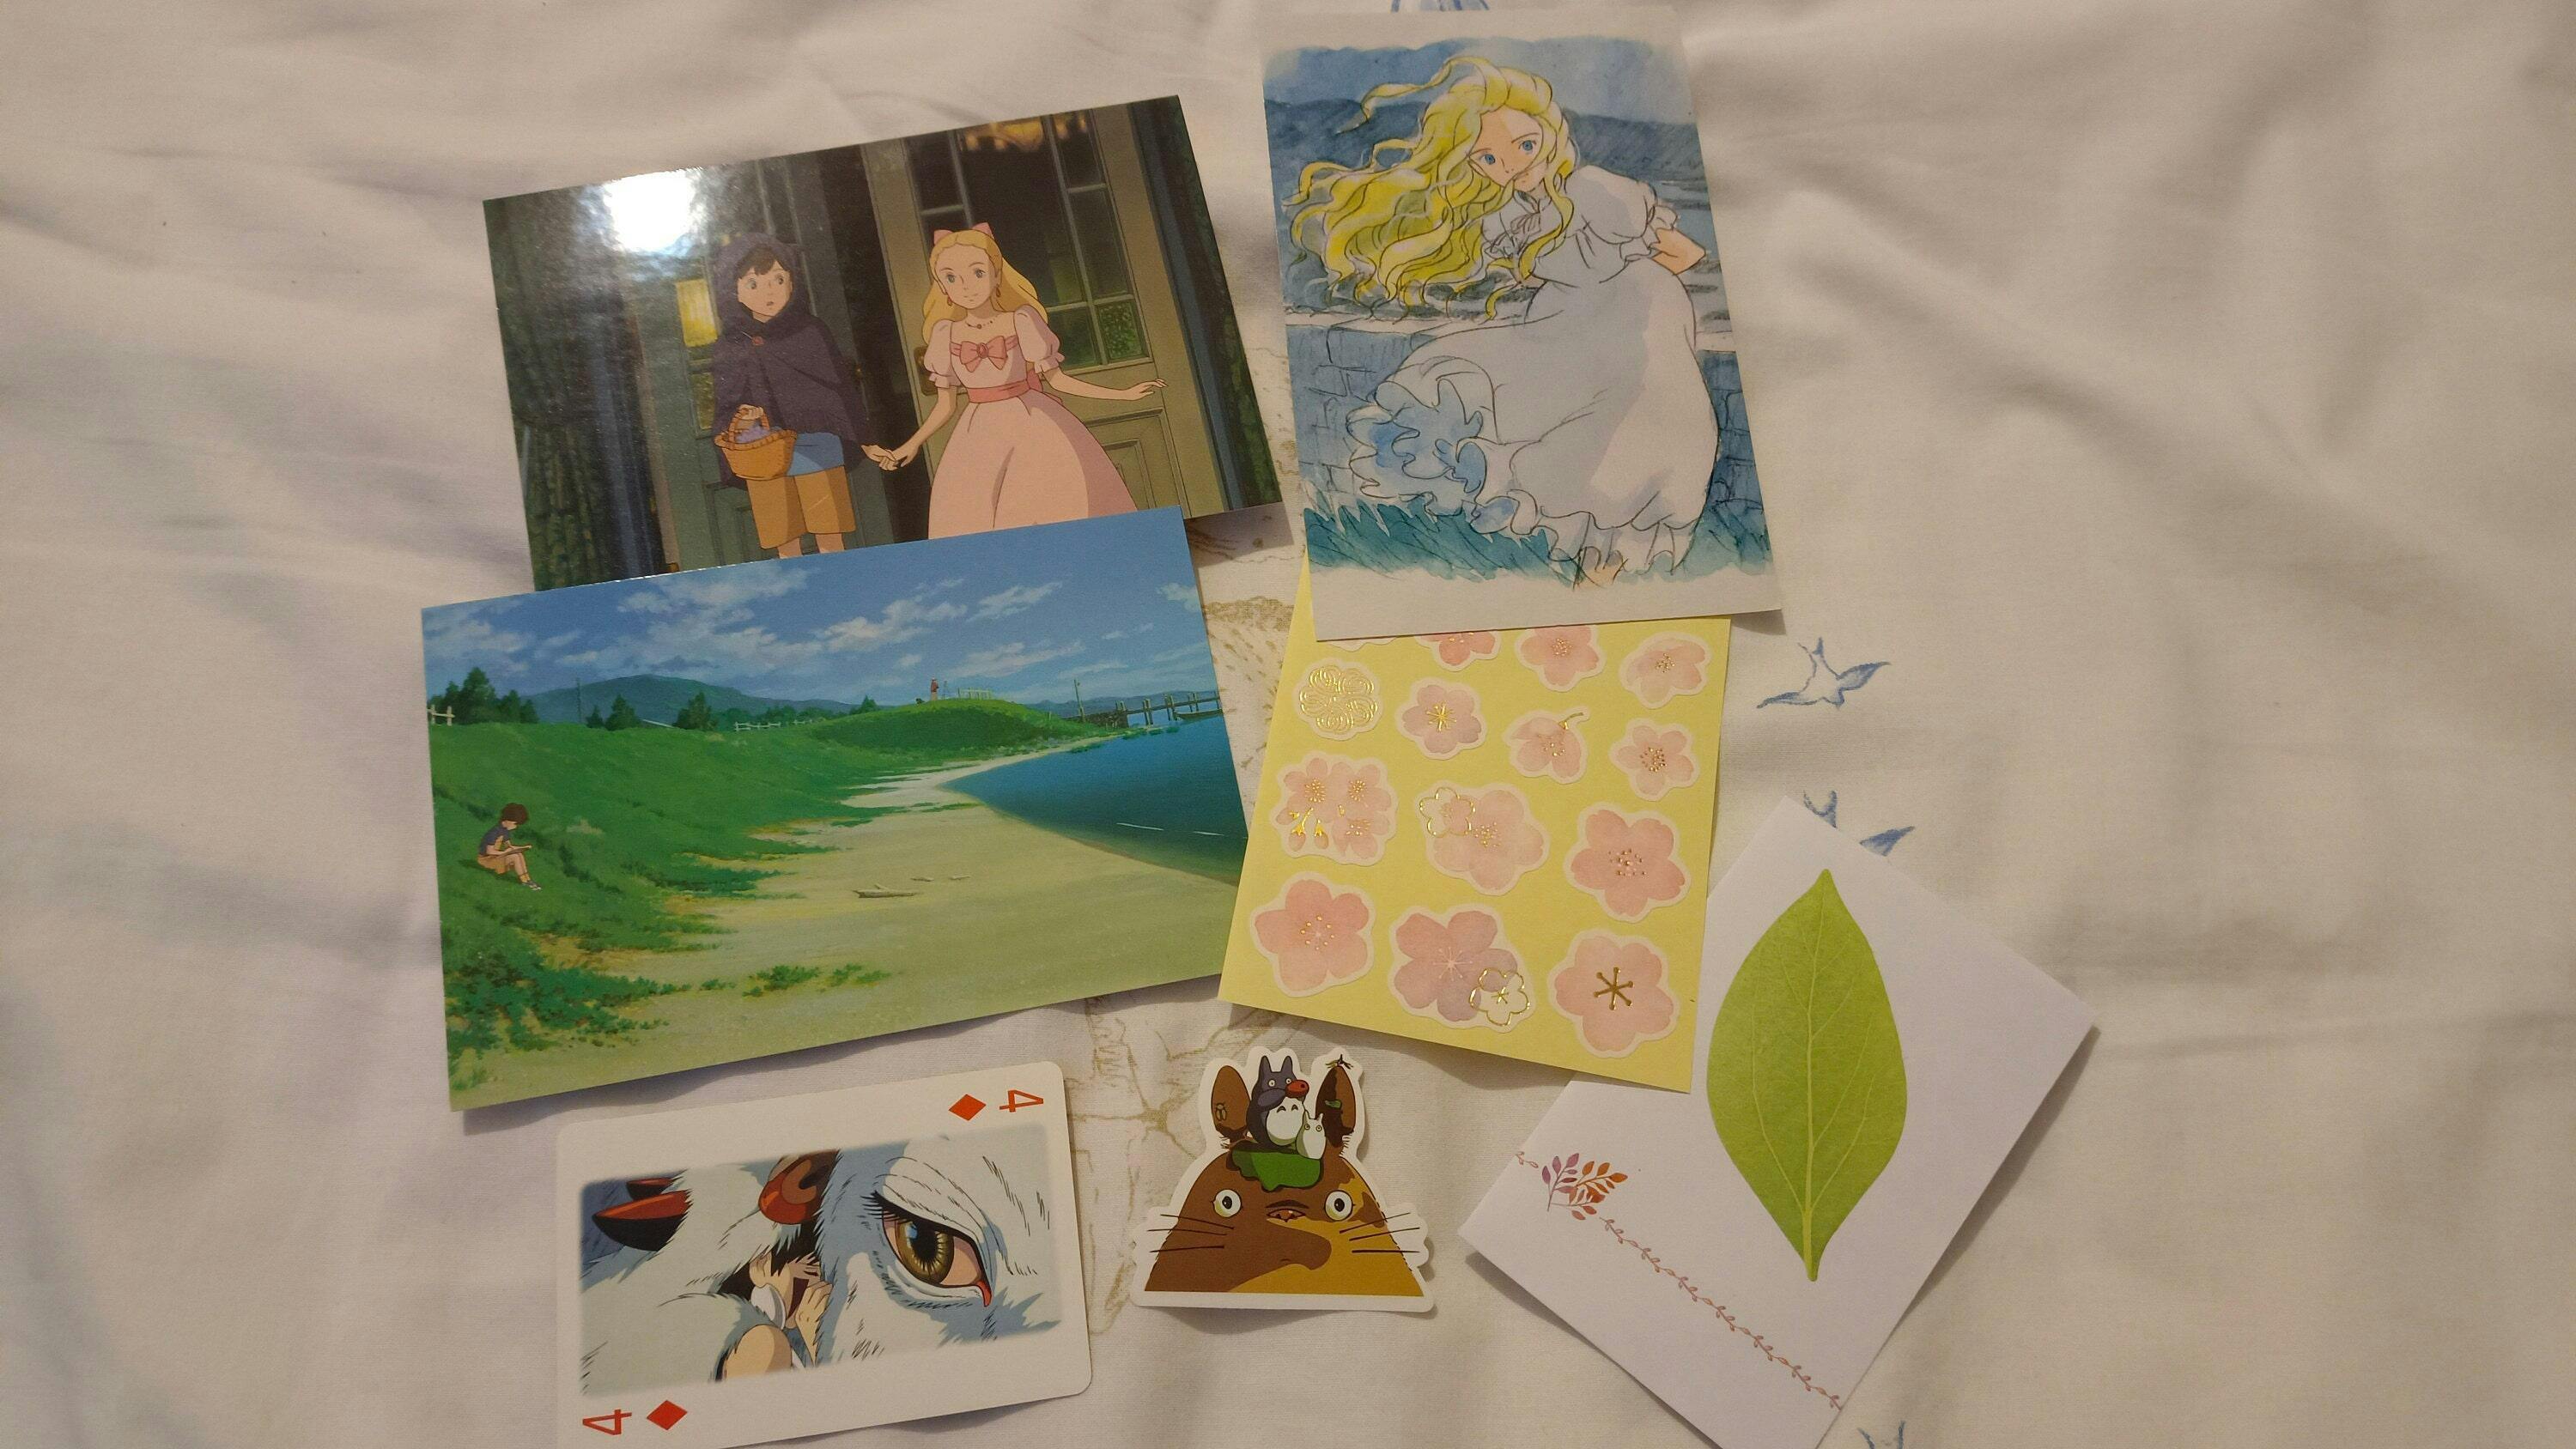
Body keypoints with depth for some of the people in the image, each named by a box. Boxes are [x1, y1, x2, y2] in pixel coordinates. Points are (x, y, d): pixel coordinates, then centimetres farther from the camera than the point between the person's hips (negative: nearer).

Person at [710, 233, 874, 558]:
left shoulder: (812, 332, 3)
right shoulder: (731, 348, 4)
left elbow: (841, 385, 6)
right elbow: (725, 406, 6)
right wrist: (738, 422, -15)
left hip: (818, 453, 0)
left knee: (831, 538, 2)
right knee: (784, 543, 6)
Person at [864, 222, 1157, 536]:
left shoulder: (1021, 322, -1)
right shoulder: (947, 335, 5)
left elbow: (1057, 379, 8)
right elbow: (945, 405, 13)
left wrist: (1123, 394, 6)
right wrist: (908, 447, 8)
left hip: (1034, 429, -1)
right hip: (979, 440, 2)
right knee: (972, 525, -11)